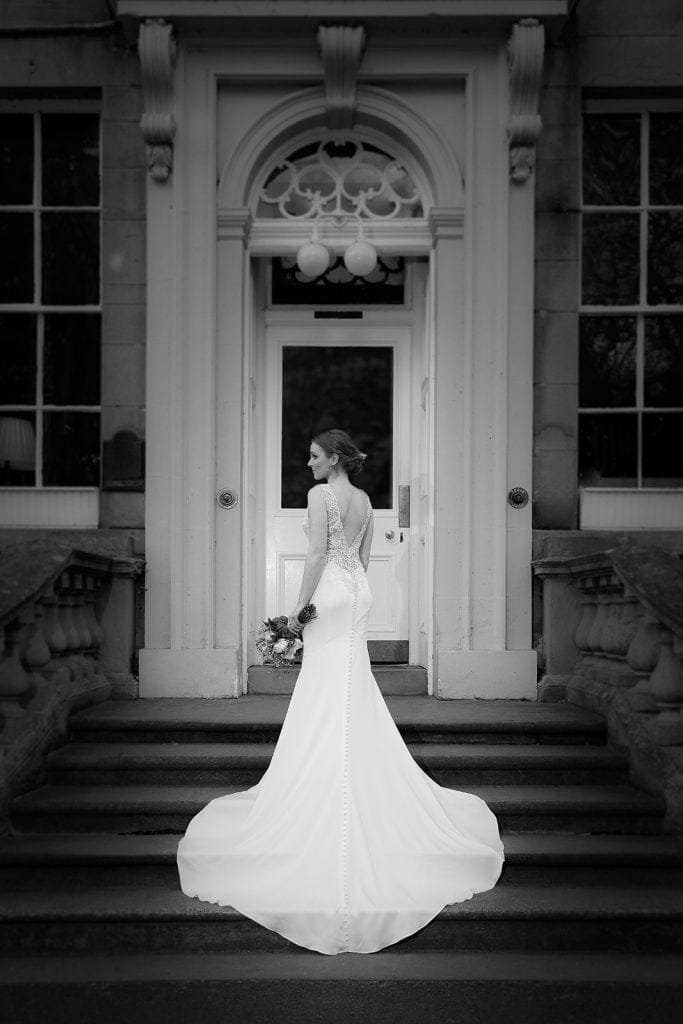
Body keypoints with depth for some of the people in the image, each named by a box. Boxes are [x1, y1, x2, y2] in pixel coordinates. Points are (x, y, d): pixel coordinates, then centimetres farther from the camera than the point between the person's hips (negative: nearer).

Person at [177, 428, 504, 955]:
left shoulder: (320, 494, -11)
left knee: (327, 687, -2)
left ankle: (325, 779, 3)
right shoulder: (364, 500, 12)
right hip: (359, 590, 8)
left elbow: (318, 553, -17)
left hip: (330, 590, -8)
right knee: (354, 683, 13)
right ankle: (358, 778, 19)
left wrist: (301, 604, -14)